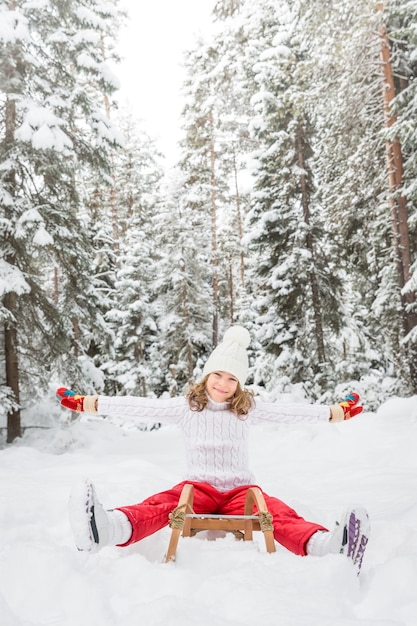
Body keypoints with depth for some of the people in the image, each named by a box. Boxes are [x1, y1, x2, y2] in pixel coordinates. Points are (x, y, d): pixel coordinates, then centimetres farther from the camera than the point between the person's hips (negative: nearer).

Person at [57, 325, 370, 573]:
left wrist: (334, 412, -1)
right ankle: (110, 527, -67)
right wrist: (89, 403, -2)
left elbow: (287, 412, 7)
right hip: (199, 486, -1)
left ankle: (327, 545, -61)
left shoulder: (248, 409, 12)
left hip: (240, 489, 1)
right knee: (159, 505, -35)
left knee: (280, 514, -32)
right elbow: (141, 407, 4)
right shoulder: (187, 408, 10)